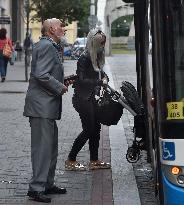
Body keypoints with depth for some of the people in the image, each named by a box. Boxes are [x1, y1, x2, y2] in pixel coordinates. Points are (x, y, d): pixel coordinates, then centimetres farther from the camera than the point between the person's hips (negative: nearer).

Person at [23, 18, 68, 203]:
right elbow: (41, 75, -23)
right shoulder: (46, 46, -14)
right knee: (43, 147, -9)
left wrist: (62, 80, 14)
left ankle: (47, 184, 24)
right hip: (42, 105, -11)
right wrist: (60, 87, -13)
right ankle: (36, 188, -5)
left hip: (46, 106, 11)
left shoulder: (48, 46, 19)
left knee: (51, 146, 16)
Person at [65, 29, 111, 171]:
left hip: (91, 98, 9)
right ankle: (70, 160, 2)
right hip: (82, 99, -9)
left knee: (96, 127, 9)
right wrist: (100, 82, -20)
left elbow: (100, 73, 20)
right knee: (88, 129, -6)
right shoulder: (84, 59, -16)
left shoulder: (96, 58, 10)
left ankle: (94, 160, 17)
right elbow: (82, 80, -20)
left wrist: (104, 77, -2)